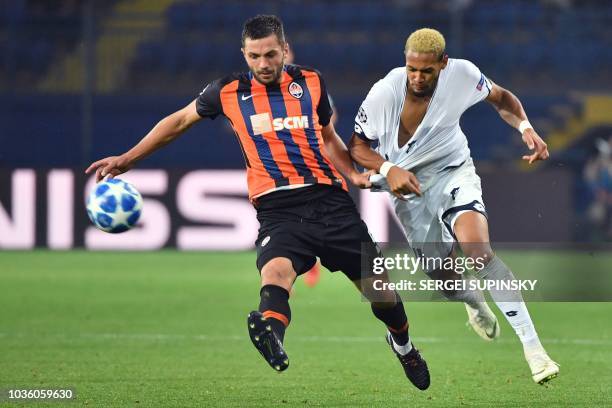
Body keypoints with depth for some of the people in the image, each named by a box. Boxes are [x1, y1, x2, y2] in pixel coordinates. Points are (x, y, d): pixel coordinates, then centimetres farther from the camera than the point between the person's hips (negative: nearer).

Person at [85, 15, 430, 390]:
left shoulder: (311, 83, 9)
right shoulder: (229, 92, 5)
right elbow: (179, 121, 19)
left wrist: (353, 173, 7)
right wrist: (128, 159, 19)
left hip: (330, 199, 2)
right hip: (279, 208, -2)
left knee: (380, 293, 3)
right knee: (276, 269, -35)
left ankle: (403, 344, 36)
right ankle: (272, 338, -65)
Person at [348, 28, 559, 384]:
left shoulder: (462, 75, -18)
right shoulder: (384, 93, -23)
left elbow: (501, 98, 3)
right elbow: (356, 145, -8)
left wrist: (526, 128, -15)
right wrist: (388, 169, -27)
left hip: (452, 170, -1)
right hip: (407, 184, 1)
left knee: (479, 251, -26)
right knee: (443, 273, 8)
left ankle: (533, 347, -27)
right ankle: (475, 304, 49)